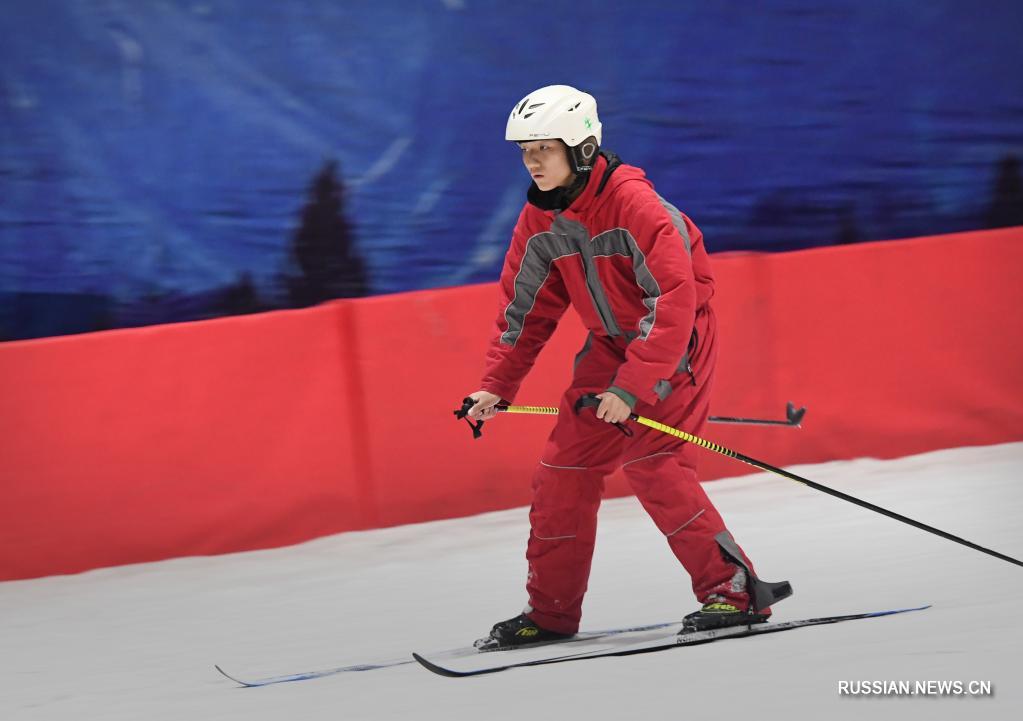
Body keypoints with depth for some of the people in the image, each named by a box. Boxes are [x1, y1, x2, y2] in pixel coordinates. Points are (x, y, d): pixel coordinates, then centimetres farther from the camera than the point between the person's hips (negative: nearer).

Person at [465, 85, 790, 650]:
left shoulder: (633, 203, -25)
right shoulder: (540, 219, -1)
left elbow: (673, 301, -28)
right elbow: (525, 307, 11)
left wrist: (631, 387, -31)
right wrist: (497, 385, 3)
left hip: (674, 343, -8)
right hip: (611, 344, 8)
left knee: (651, 463, -22)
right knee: (566, 467, 4)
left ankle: (735, 590, -17)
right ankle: (551, 611, 15)